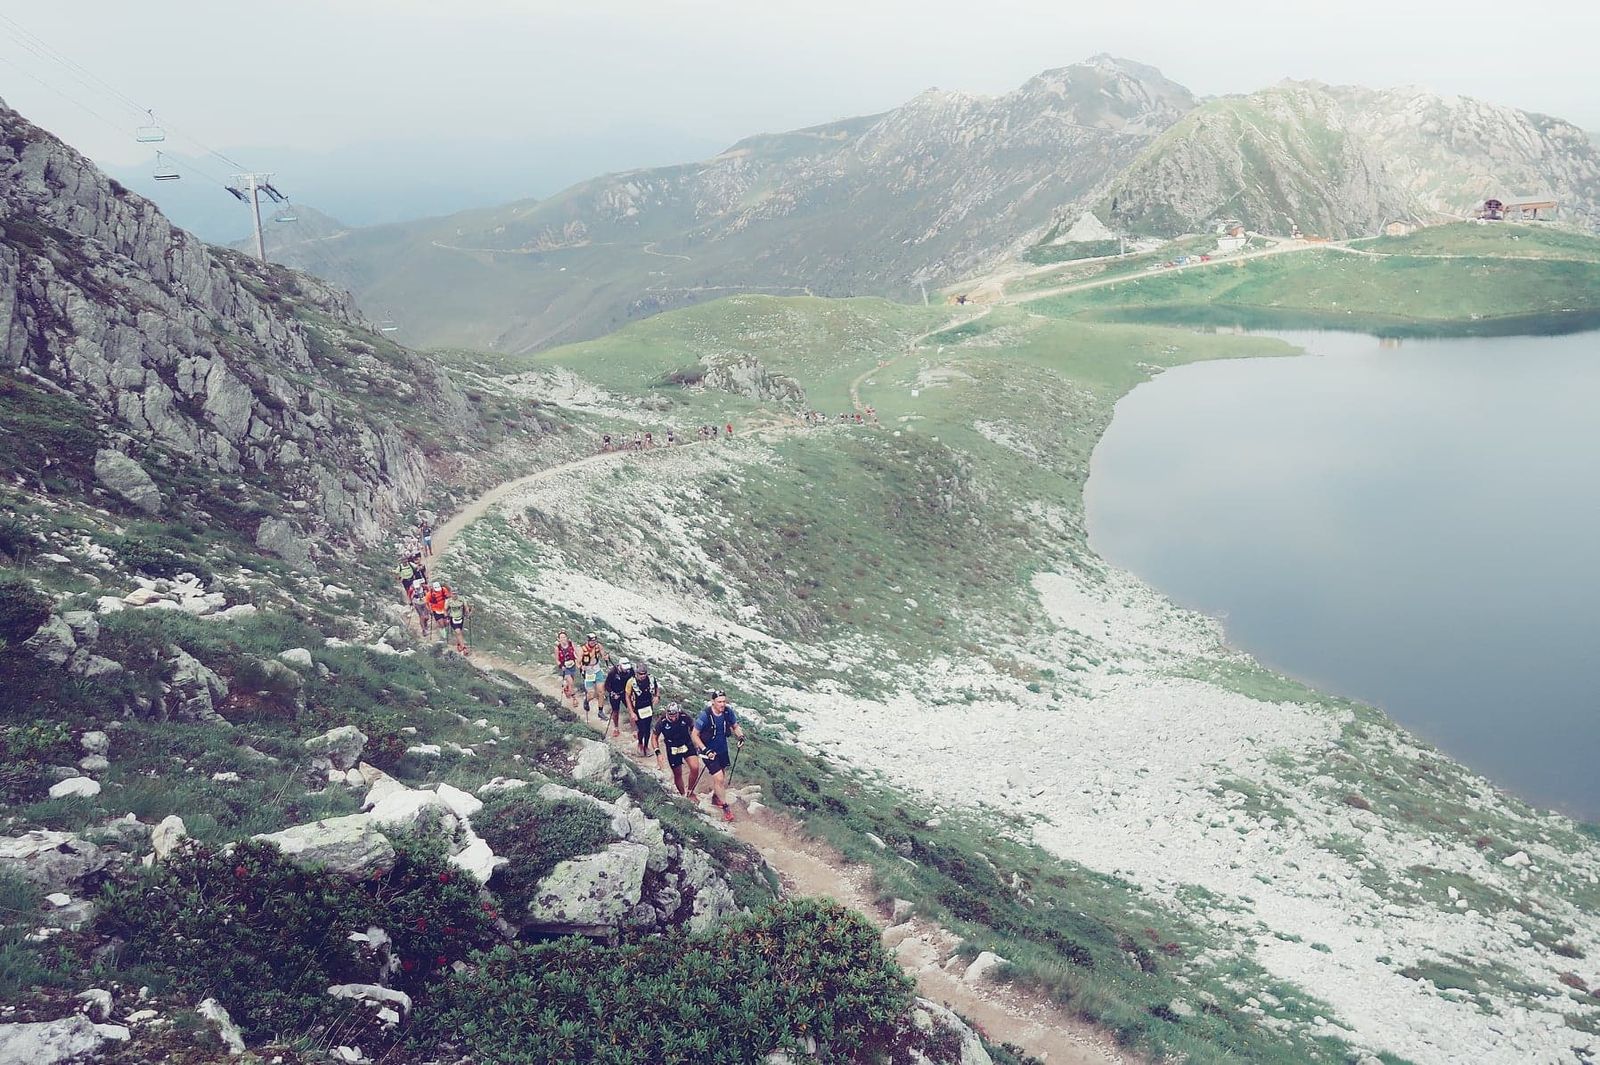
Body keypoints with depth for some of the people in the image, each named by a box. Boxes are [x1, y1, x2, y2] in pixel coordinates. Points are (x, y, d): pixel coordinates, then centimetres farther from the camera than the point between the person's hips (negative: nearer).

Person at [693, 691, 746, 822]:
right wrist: (704, 750, -26)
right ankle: (726, 807, 7)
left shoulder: (728, 711, -14)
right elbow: (694, 735, -18)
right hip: (709, 751, -5)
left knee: (722, 776, 20)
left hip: (723, 749, 5)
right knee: (719, 779, -11)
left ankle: (715, 797, 48)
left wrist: (741, 736, -15)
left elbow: (735, 726, 4)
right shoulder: (705, 715, -27)